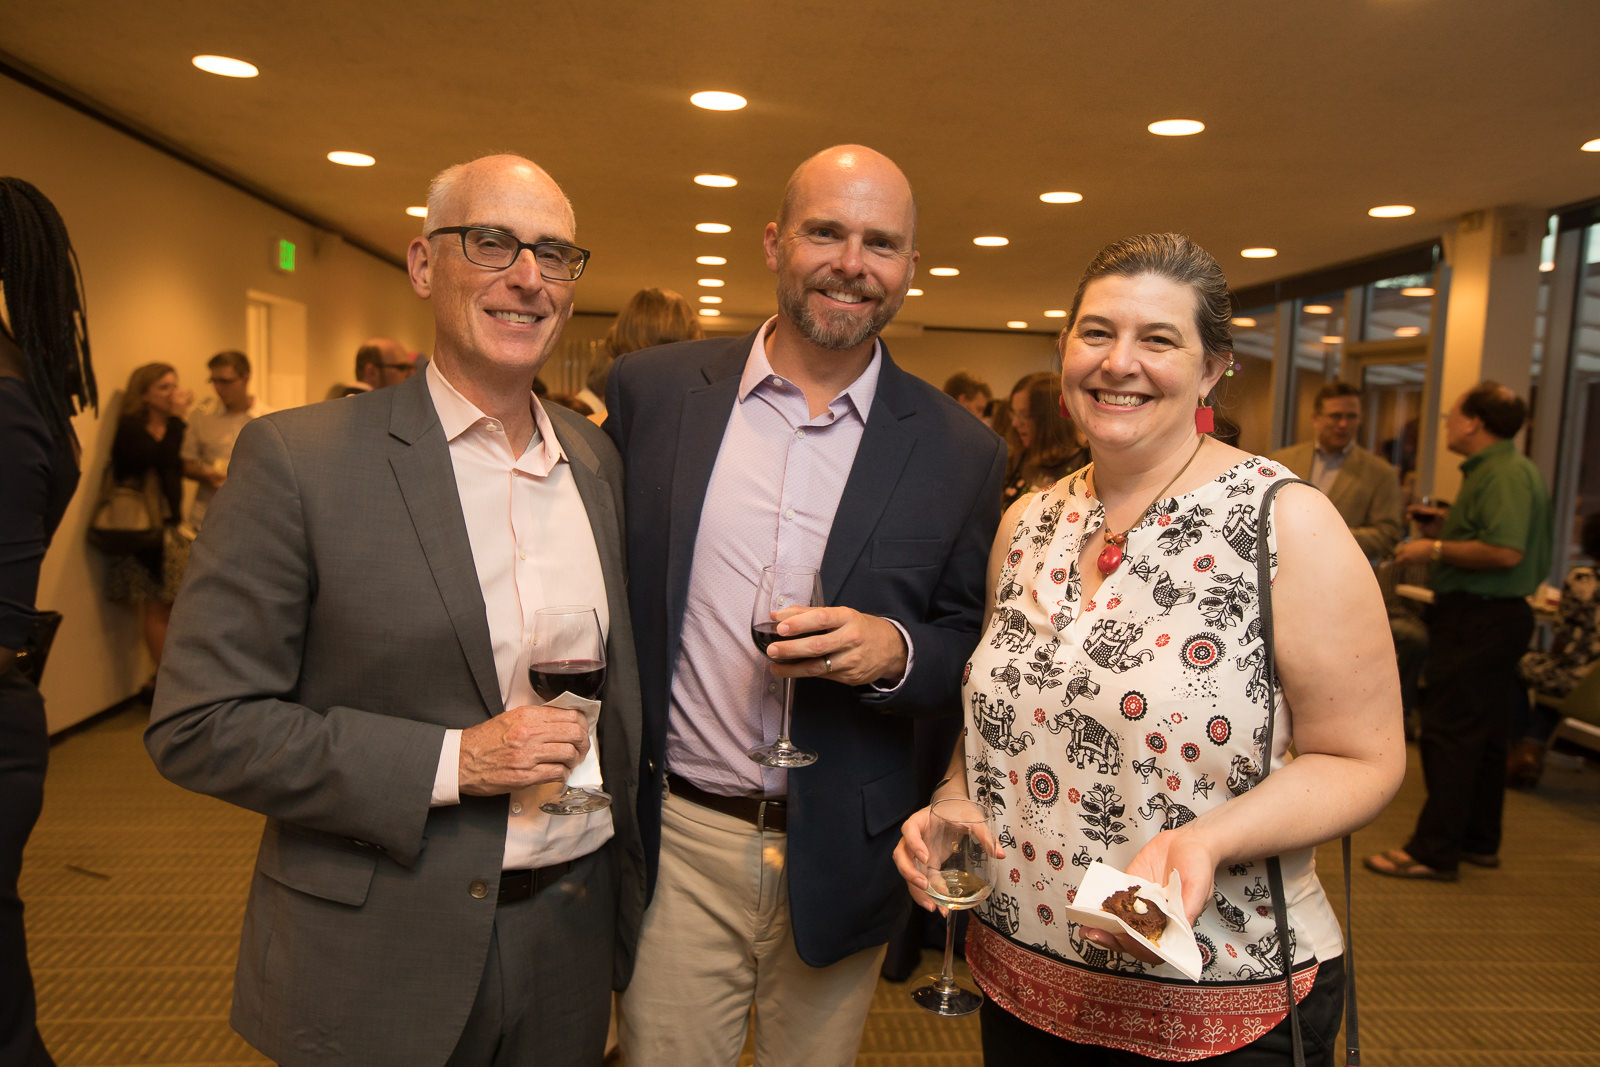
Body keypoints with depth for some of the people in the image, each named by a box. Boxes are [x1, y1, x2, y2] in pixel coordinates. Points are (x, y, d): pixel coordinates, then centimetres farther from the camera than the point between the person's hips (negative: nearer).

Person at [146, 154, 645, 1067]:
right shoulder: (297, 459, -12)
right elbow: (198, 726, -12)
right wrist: (448, 761, -19)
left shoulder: (597, 457, 3)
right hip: (381, 959, -4)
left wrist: (631, 880, 8)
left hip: (574, 929, 5)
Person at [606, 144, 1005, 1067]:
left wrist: (895, 651, -19)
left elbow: (974, 657, 2)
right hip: (675, 847, 0)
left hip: (839, 864, 1)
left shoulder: (959, 451, -4)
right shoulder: (654, 392, -3)